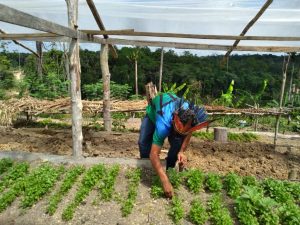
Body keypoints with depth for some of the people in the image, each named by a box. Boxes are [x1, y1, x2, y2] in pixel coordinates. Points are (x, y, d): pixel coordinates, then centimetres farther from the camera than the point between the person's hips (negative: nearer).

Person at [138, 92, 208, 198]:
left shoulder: (191, 113, -34)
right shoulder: (164, 123, -48)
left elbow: (188, 133, -12)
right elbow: (154, 154, -47)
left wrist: (182, 151, -29)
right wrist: (165, 182, -52)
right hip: (153, 113, -3)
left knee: (177, 143, -17)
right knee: (143, 142, -20)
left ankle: (169, 170, 6)